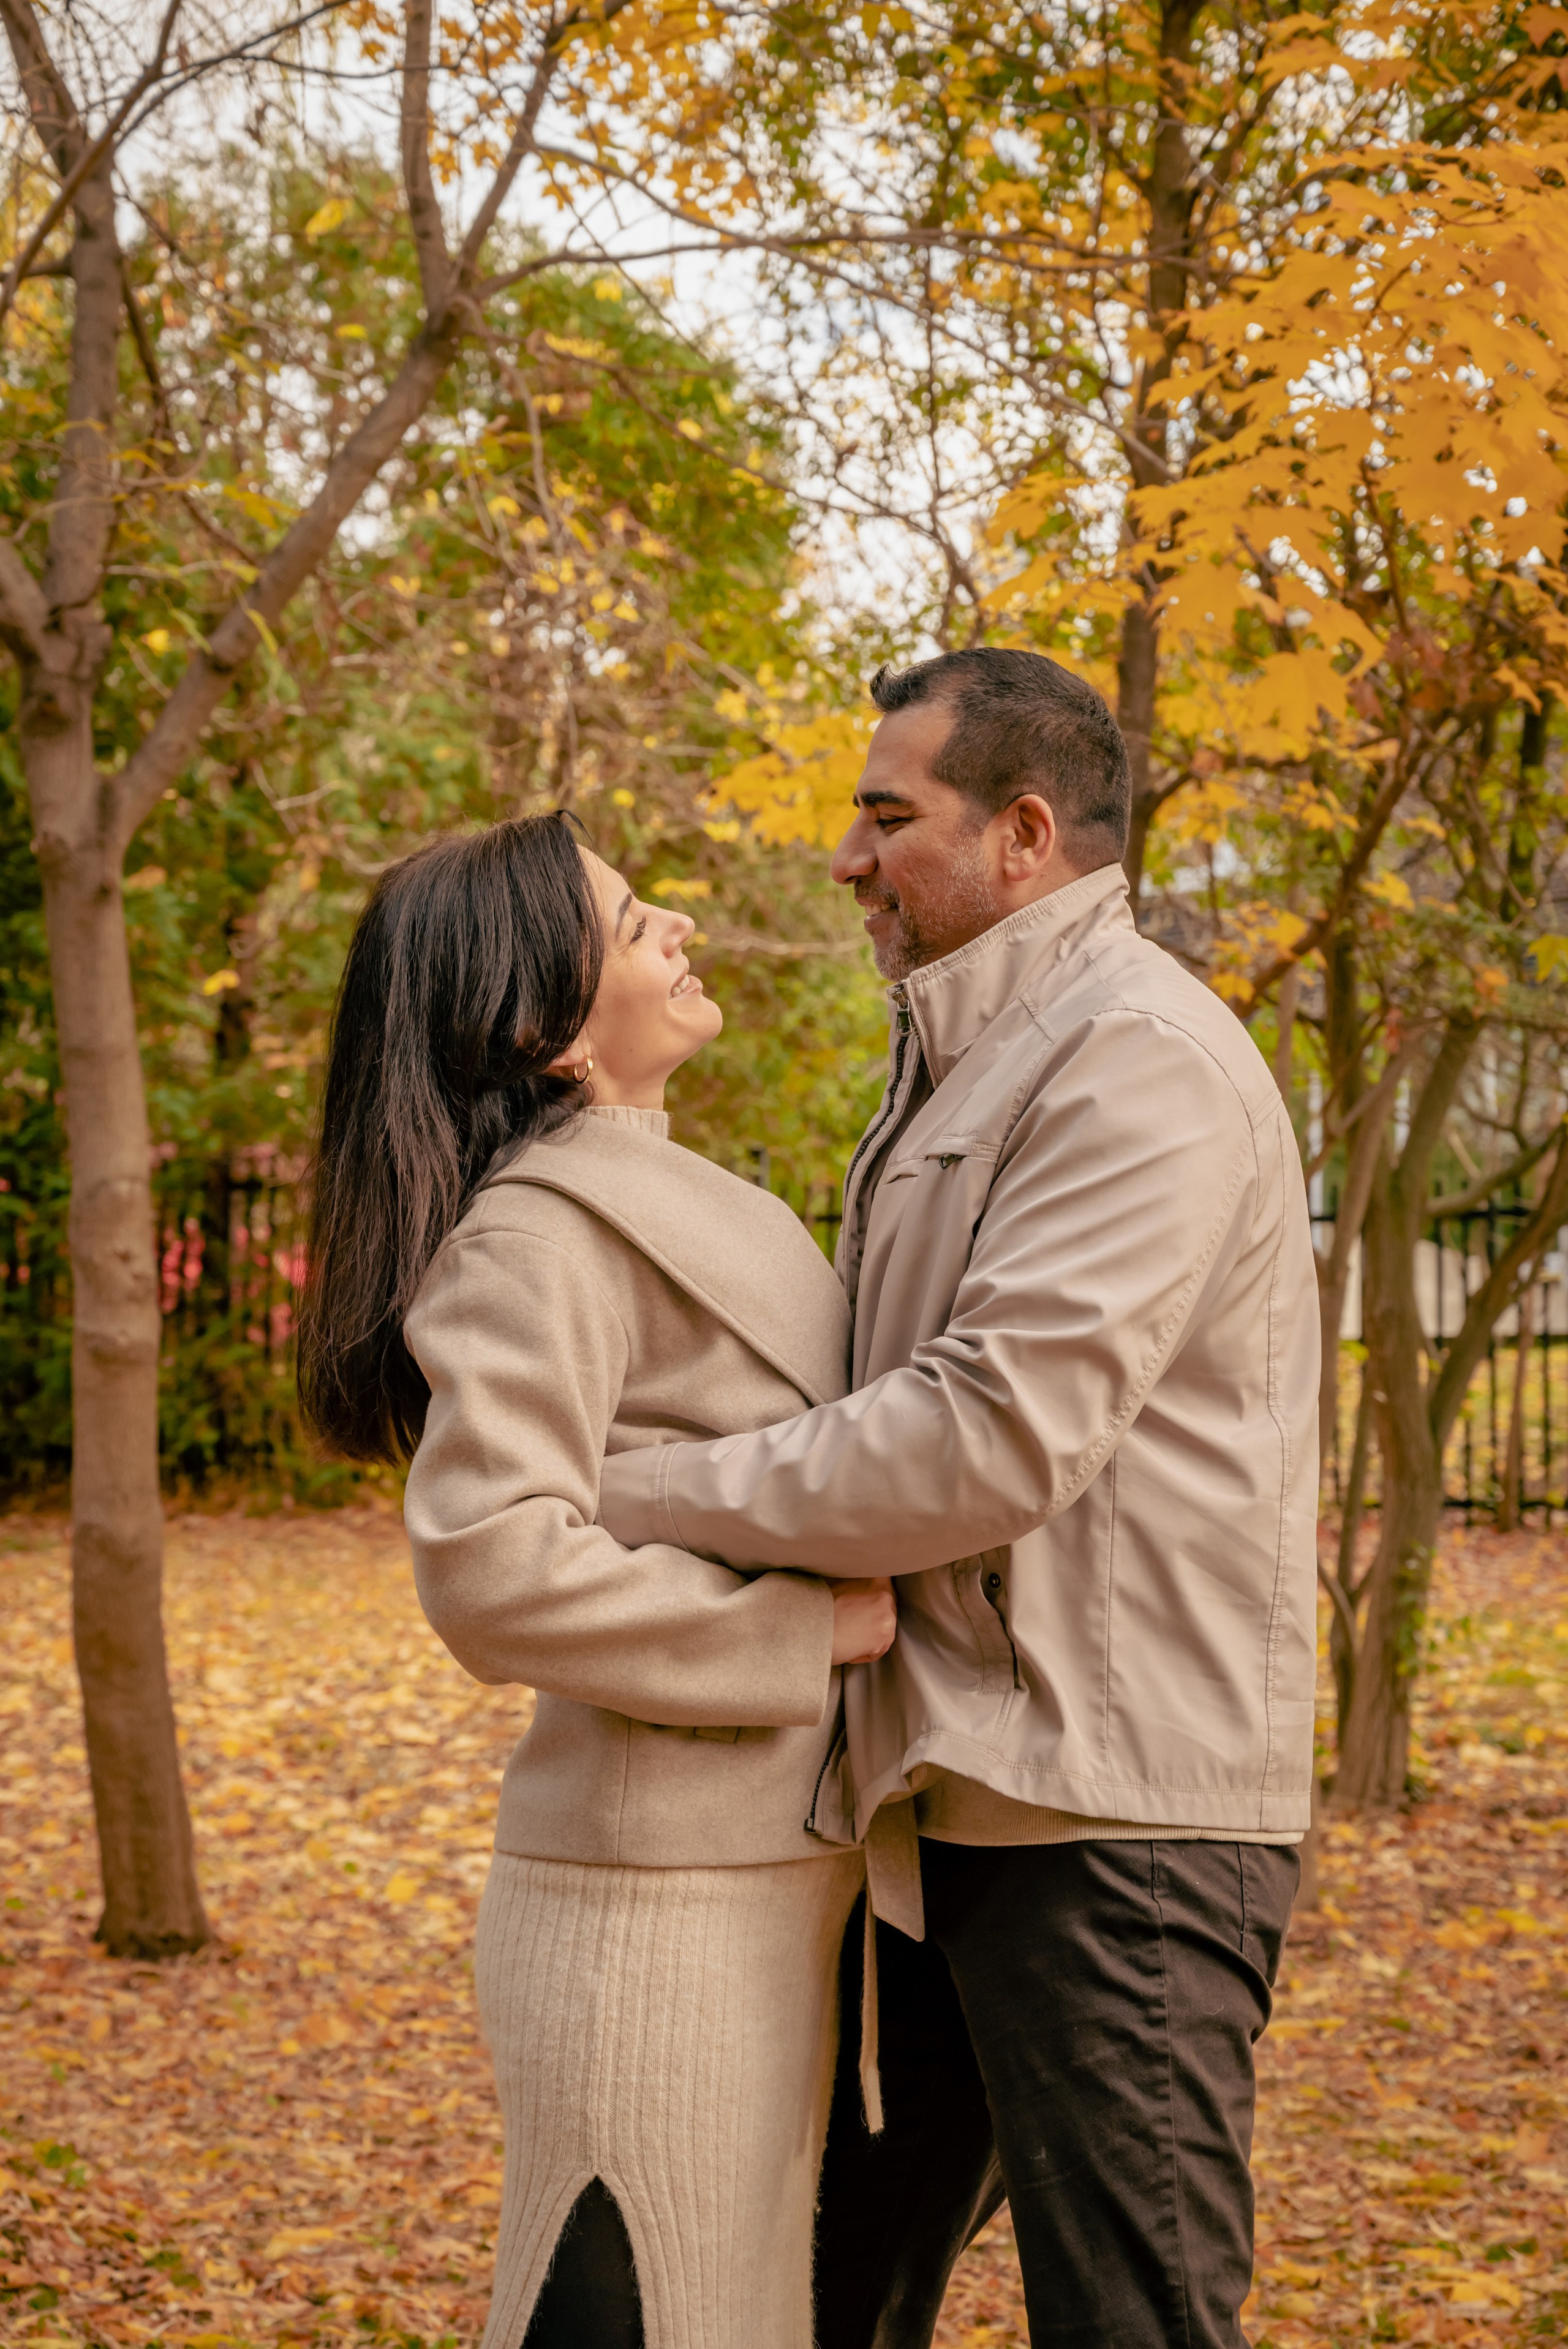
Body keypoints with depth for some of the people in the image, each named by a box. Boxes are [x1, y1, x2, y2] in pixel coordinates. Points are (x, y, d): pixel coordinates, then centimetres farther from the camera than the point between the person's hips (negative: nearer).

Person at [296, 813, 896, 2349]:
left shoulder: (659, 1199, 16)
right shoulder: (544, 1229, -16)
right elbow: (489, 1564, -26)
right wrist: (806, 1629, -19)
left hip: (768, 1876, 10)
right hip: (659, 1899, -10)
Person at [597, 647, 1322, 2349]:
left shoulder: (1141, 1061, -15)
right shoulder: (964, 1069, 19)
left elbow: (997, 1436, -25)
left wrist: (633, 1496, -18)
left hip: (1112, 1821, -10)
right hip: (952, 1803, 10)